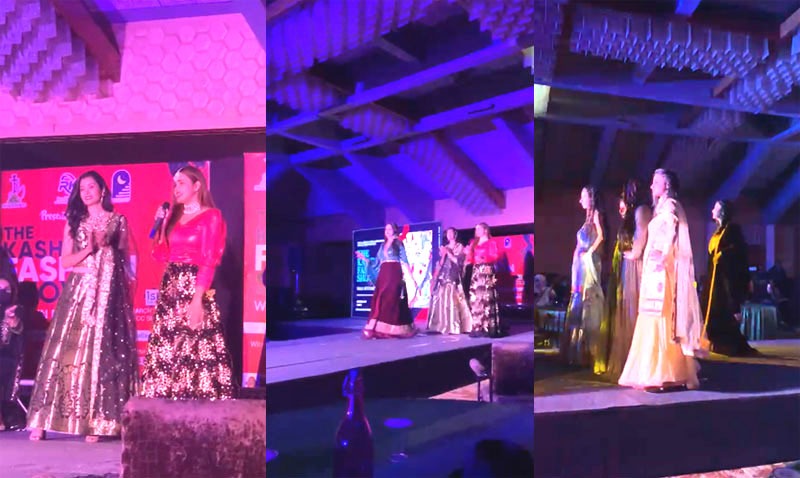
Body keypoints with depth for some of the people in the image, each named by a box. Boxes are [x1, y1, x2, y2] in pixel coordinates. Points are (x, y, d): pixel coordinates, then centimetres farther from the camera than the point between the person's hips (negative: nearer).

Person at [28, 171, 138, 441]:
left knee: (101, 352, -5)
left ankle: (96, 422, -3)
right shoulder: (74, 222, 13)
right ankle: (43, 420, -1)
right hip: (78, 291, 2)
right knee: (67, 350, -4)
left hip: (108, 292, -2)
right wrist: (89, 249, -8)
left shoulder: (118, 221, 9)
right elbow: (65, 262, 8)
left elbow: (124, 259, 10)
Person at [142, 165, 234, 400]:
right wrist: (161, 223, 6)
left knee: (194, 349, -7)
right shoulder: (174, 216, 16)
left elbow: (208, 263, -12)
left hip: (194, 288, -7)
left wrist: (197, 299, -20)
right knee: (166, 349, 7)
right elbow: (161, 255, 13)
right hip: (170, 288, 7)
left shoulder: (211, 216, -4)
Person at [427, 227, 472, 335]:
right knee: (441, 300, -1)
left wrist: (448, 253, -7)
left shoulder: (459, 247, 5)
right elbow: (440, 263, 15)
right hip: (443, 276, 5)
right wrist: (443, 254, -1)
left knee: (452, 299, -13)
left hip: (453, 277, -5)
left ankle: (453, 327, -12)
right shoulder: (444, 248, 19)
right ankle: (442, 326, 2)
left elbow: (458, 261, -6)